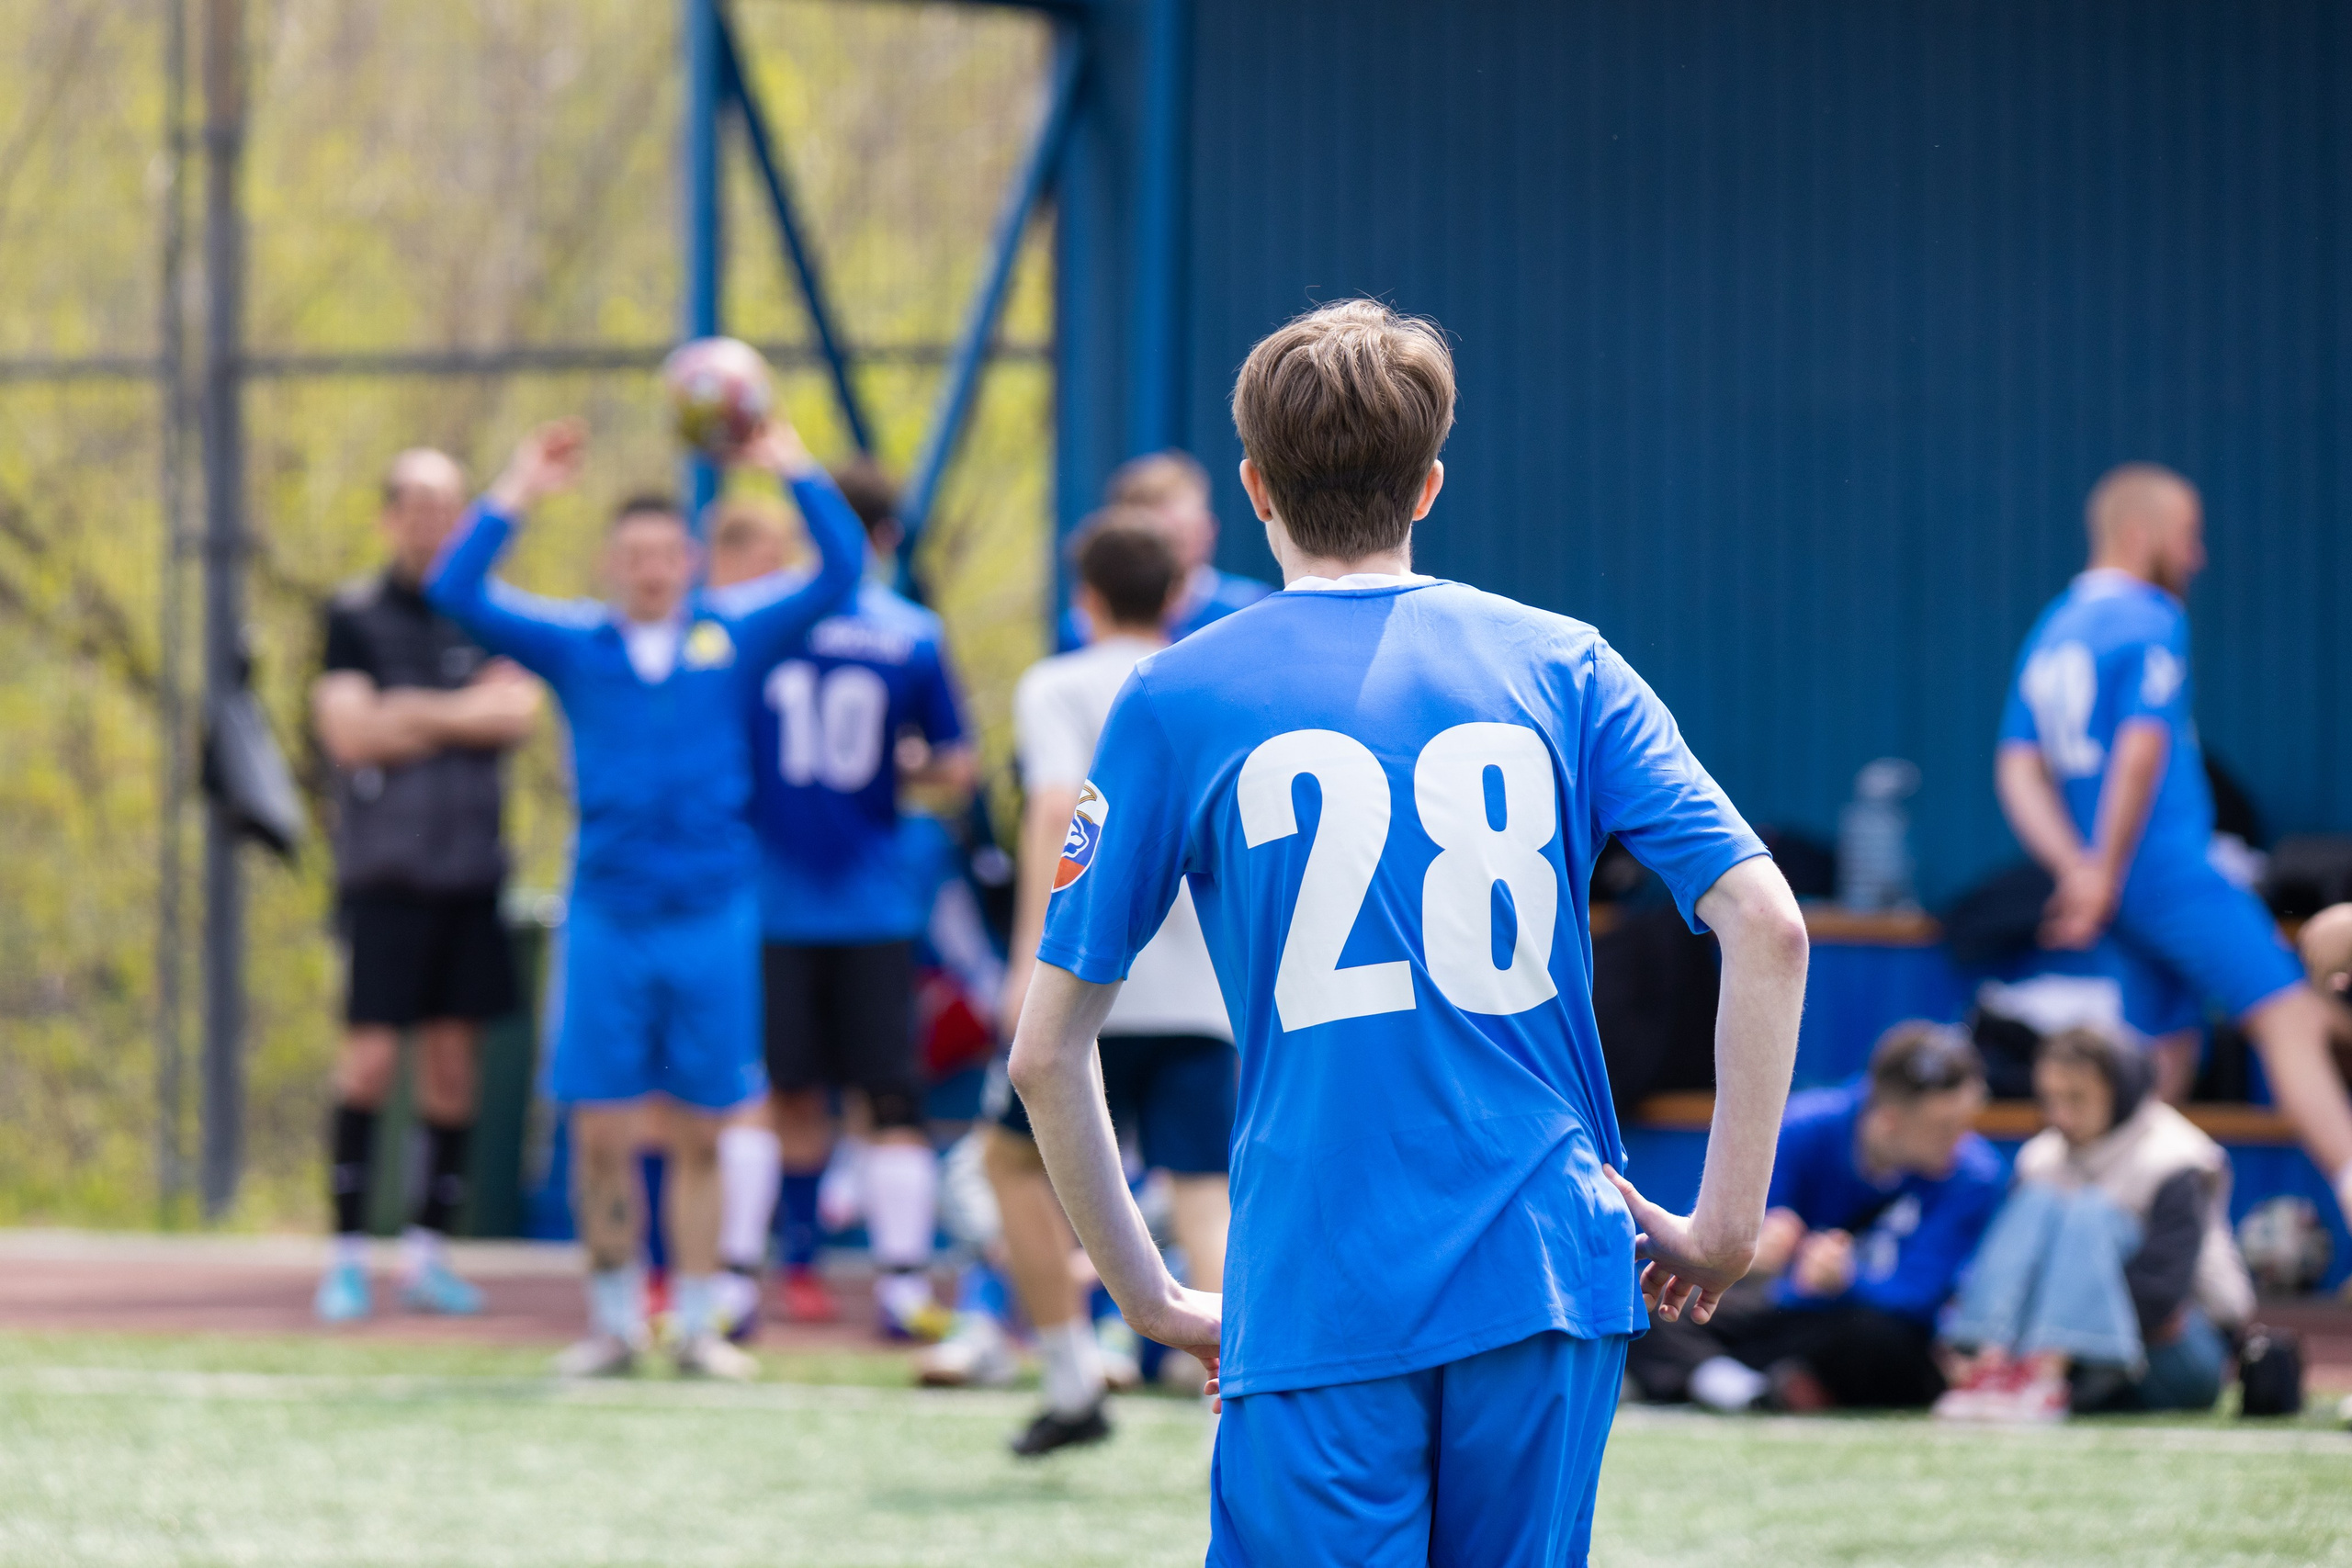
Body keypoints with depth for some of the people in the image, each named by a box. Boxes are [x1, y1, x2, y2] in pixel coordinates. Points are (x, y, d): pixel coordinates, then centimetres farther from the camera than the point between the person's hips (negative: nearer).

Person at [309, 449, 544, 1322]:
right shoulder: (356, 617, 1)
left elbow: (519, 712, -5)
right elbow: (348, 733, -11)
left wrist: (415, 714, -12)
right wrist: (467, 717, -7)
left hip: (470, 875, 3)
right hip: (385, 875, -3)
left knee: (453, 1066, 4)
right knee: (369, 1059, -8)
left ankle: (430, 1251, 11)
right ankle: (347, 1257, -3)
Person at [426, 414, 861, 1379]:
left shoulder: (733, 637, 6)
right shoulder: (575, 644, 6)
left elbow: (838, 576, 1)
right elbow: (457, 594, -1)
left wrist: (797, 473, -6)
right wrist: (516, 495, -6)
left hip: (713, 913, 0)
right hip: (607, 911, 0)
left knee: (701, 1133, 4)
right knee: (601, 1129, -1)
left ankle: (698, 1324, 12)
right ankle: (615, 1319, 11)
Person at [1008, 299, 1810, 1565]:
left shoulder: (1177, 702, 4)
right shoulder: (1560, 666, 8)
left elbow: (1047, 1054, 3)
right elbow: (1768, 926, 0)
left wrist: (1150, 1300, 14)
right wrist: (1724, 1223, 5)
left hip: (1318, 1306, -2)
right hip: (1551, 1274, 3)